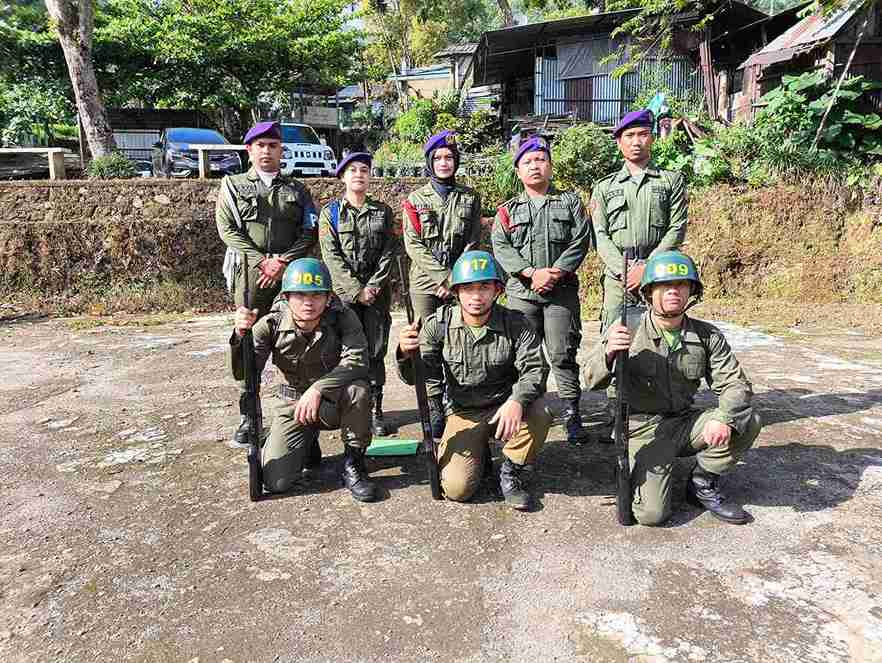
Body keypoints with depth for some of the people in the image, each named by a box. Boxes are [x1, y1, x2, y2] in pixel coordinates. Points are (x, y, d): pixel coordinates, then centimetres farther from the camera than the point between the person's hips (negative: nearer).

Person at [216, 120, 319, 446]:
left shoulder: (297, 189, 16)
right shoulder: (233, 185, 12)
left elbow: (309, 231, 6)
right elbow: (227, 228, 1)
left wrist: (283, 262, -9)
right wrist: (262, 261, -10)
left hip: (291, 271, 1)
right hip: (250, 271, -1)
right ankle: (248, 417, 5)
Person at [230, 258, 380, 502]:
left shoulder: (342, 318, -17)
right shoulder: (272, 324, -12)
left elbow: (357, 360, -31)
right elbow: (244, 373, -17)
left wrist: (319, 389, -43)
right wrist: (241, 335, -36)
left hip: (336, 402, -1)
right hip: (295, 404, 2)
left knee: (357, 389, -37)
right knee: (276, 481, -13)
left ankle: (353, 463, -13)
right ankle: (308, 443, 22)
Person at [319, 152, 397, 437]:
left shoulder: (382, 211, 9)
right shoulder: (330, 212, 4)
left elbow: (389, 252, 3)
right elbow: (332, 256, -4)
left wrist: (374, 286, -10)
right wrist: (357, 290, -12)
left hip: (377, 292, 1)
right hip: (343, 290, -1)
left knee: (376, 351, 2)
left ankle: (375, 410, 11)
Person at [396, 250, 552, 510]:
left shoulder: (515, 324, -11)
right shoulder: (438, 324, -9)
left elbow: (533, 369, -19)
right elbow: (417, 376, -11)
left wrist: (517, 401, -40)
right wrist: (405, 354, -36)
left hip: (505, 408, 0)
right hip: (463, 414, 0)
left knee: (539, 412, -33)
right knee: (456, 488, -18)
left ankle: (513, 473, -3)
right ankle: (478, 455, 20)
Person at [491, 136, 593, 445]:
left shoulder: (570, 202, 10)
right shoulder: (508, 210, 11)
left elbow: (580, 242, -1)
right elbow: (500, 247, -2)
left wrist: (554, 274, -14)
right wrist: (532, 273, -15)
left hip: (562, 291, -1)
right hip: (521, 292, 1)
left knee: (563, 354, -3)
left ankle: (572, 414, 6)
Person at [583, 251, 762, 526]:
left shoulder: (707, 336, -1)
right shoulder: (627, 330, -11)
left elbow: (735, 384, -4)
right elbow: (593, 380, -14)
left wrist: (723, 418, -26)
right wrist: (608, 353, -37)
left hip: (685, 424, 4)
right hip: (644, 428, -4)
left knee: (748, 421, -18)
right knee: (651, 513, -20)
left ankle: (702, 484, 3)